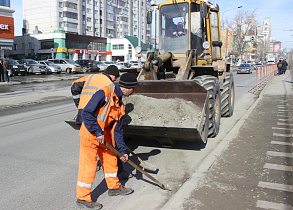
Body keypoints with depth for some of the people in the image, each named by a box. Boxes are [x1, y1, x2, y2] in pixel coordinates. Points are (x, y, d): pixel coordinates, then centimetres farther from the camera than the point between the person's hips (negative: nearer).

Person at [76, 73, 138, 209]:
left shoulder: (119, 103, 7)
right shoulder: (104, 93, -20)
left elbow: (117, 129, 10)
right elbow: (86, 113, -26)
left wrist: (122, 150, 9)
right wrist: (98, 132, -24)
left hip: (104, 135, 9)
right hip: (90, 134, -9)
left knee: (111, 158, 17)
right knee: (89, 165, -3)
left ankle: (114, 187, 37)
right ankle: (82, 198, 11)